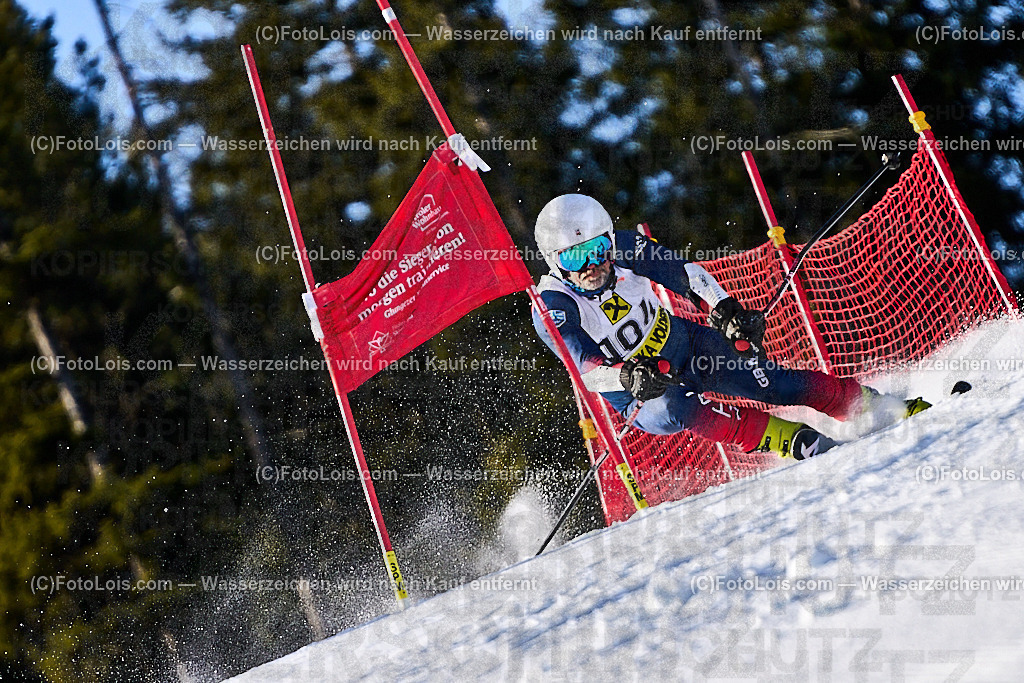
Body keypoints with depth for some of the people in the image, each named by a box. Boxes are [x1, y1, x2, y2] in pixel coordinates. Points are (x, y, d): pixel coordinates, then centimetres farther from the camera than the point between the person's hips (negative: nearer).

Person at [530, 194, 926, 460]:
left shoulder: (624, 248, -13)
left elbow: (685, 273, -1)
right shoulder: (553, 309, -22)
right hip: (641, 398, -3)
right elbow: (586, 368, -31)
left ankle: (875, 405, 2)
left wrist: (723, 306, -15)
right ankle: (797, 443, -35)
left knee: (778, 386, -13)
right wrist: (628, 376, -50)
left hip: (689, 346, 3)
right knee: (673, 408, -36)